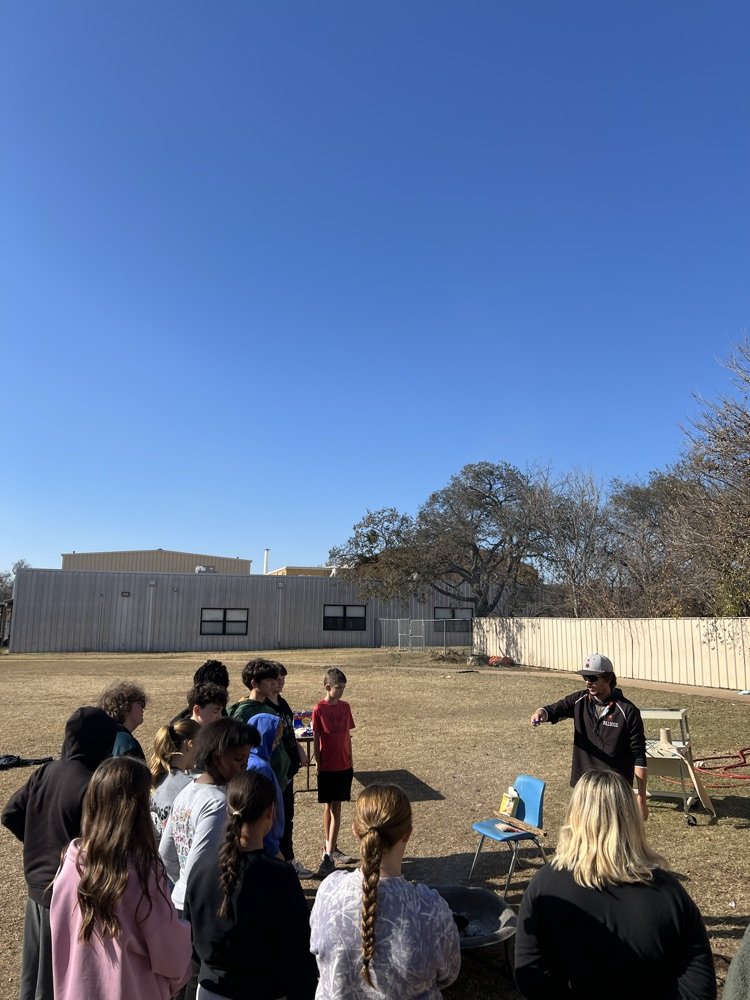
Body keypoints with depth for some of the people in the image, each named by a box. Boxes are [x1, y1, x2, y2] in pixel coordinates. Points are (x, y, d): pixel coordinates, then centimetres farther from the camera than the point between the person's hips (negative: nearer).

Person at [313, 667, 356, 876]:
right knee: (329, 807, 7)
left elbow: (347, 736, 10)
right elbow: (315, 740, -6)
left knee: (336, 807, 5)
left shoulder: (345, 707, 3)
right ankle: (330, 849, 20)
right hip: (328, 766, -4)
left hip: (344, 765, 4)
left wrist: (350, 761, 10)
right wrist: (318, 764, -7)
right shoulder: (319, 709, -10)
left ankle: (329, 851, 10)